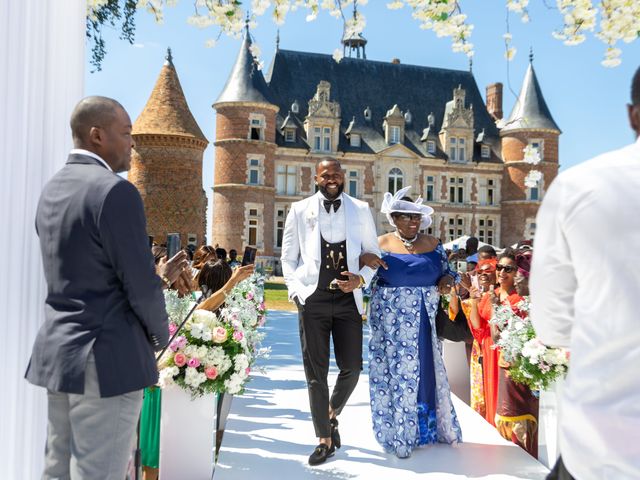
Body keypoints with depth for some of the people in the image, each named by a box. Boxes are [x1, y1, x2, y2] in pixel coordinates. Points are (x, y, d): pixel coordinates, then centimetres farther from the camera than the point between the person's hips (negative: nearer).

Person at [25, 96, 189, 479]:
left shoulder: (52, 190, 11)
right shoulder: (116, 191, -17)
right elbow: (139, 288, -17)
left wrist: (158, 276, 18)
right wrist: (161, 334, 2)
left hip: (58, 351, 9)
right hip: (107, 359, -9)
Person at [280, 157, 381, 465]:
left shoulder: (361, 210, 8)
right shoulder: (300, 210, 6)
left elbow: (373, 254, 10)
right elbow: (288, 257, 9)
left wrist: (361, 279, -8)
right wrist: (296, 290, -4)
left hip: (348, 299, 1)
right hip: (312, 300, -1)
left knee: (351, 368, 3)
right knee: (315, 371, 4)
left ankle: (332, 414, 36)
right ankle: (325, 439, 20)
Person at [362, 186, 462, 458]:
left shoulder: (433, 244, 6)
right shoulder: (380, 244, -1)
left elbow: (447, 272, 14)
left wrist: (447, 282, -7)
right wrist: (362, 259, -24)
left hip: (425, 321, 3)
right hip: (391, 321, -2)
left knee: (427, 369, 10)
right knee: (395, 372, 2)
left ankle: (430, 425, 29)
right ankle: (399, 433, 15)